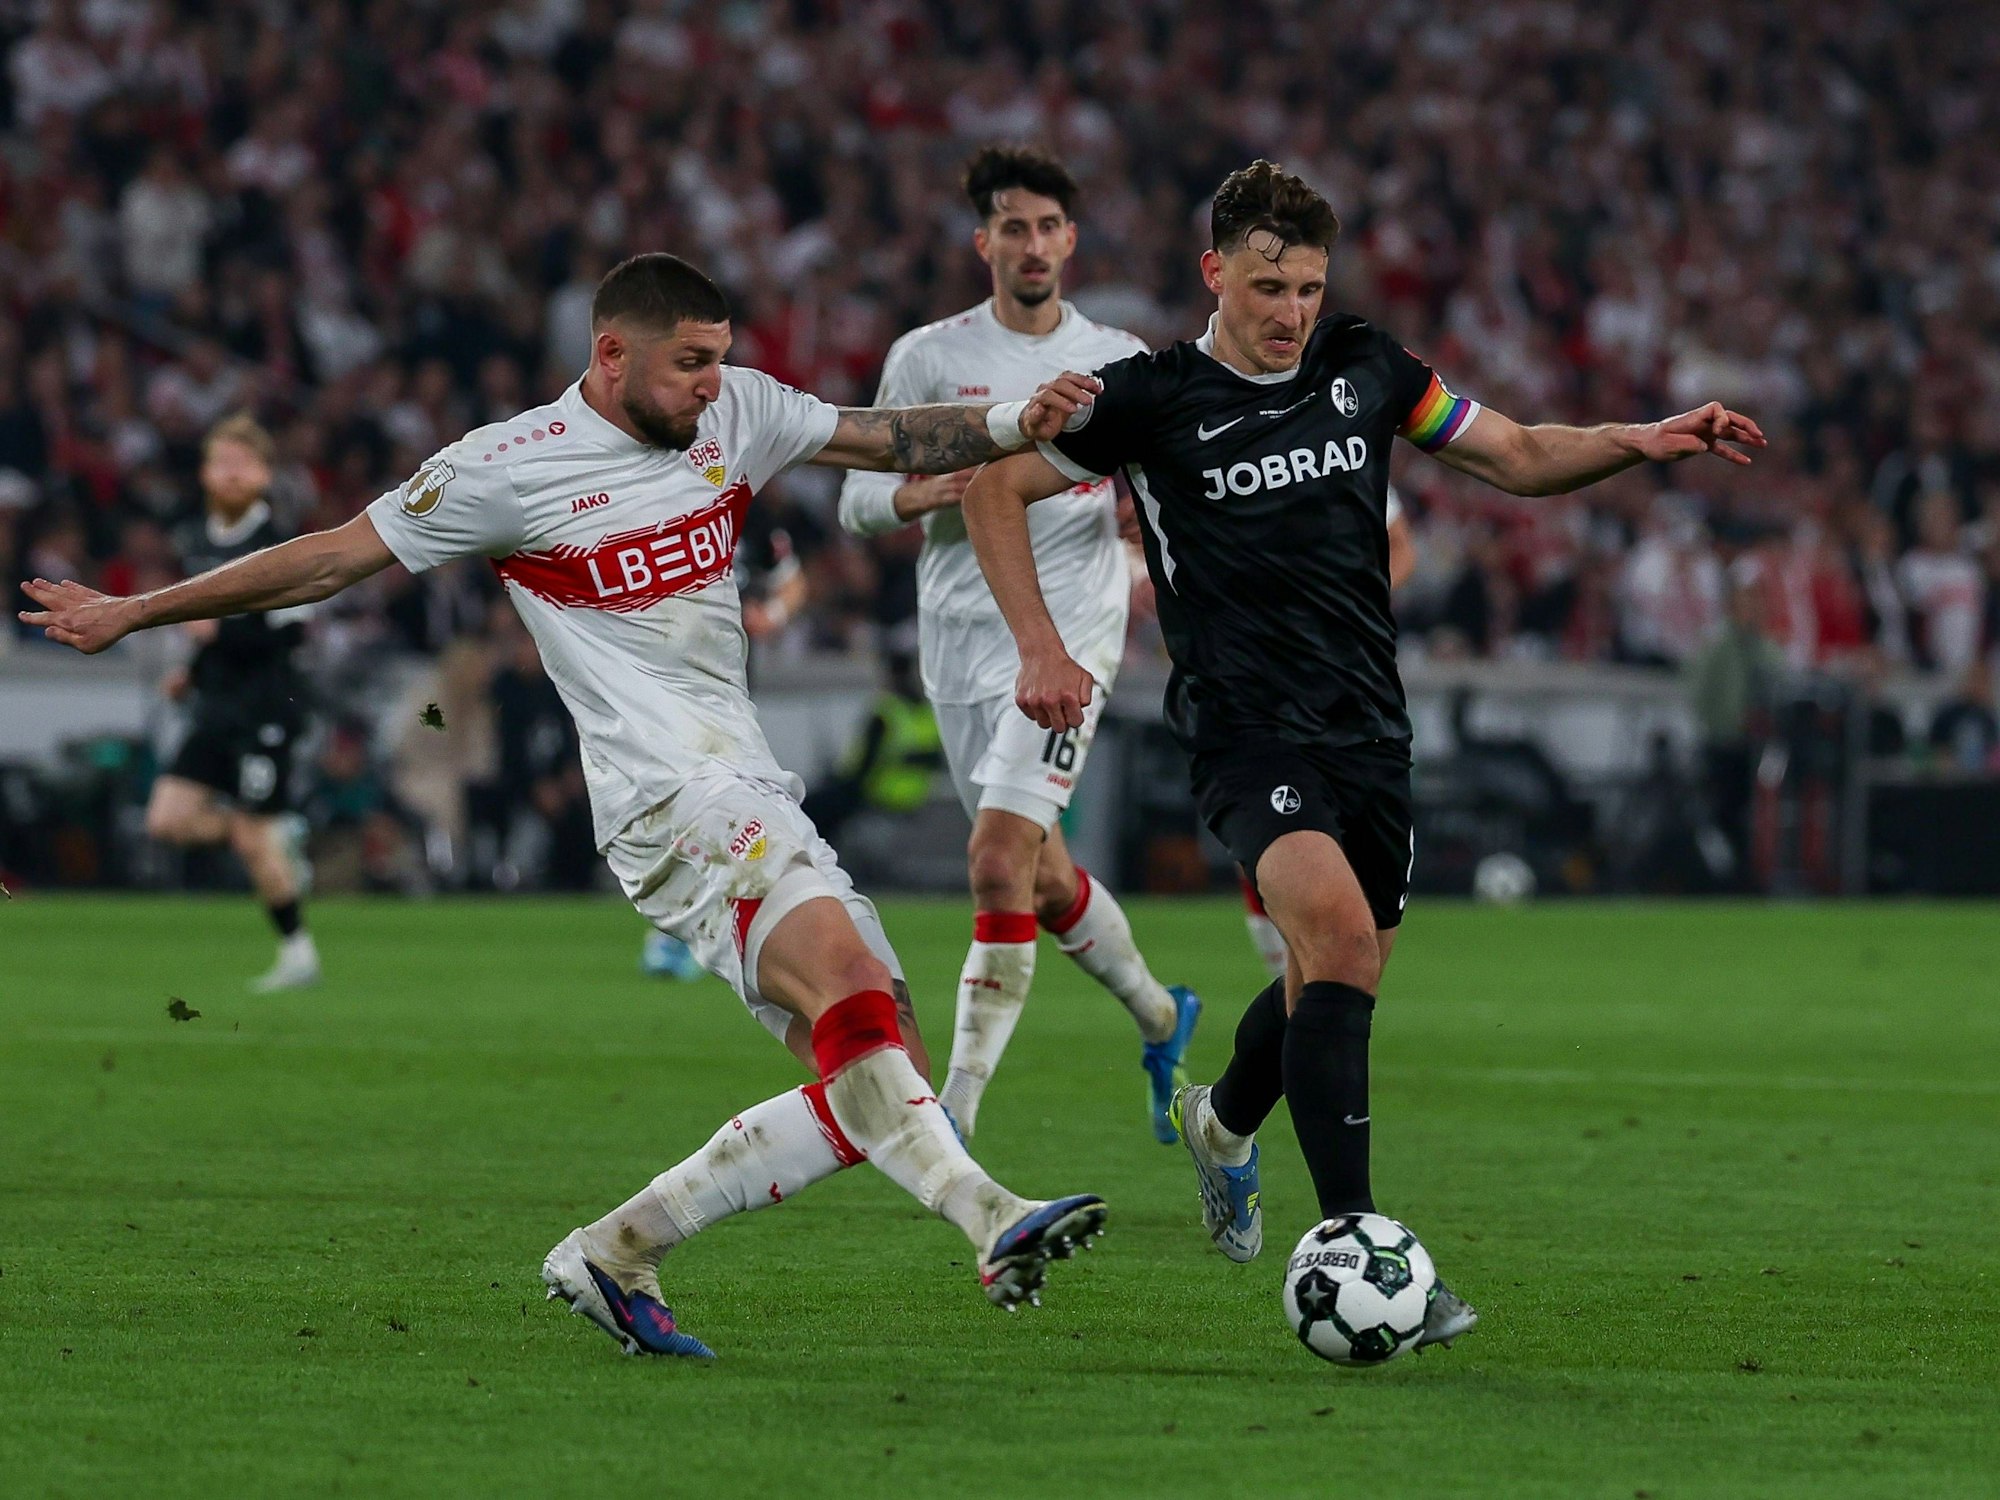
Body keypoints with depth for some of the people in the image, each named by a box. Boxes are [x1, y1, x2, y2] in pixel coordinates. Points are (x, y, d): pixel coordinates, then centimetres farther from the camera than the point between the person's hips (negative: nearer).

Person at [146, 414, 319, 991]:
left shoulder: (274, 546, -12)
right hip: (215, 704, 8)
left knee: (253, 838, -5)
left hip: (267, 706, -8)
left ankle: (298, 953, 9)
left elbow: (290, 631, -17)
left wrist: (220, 631, -23)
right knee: (168, 819, -4)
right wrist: (192, 673, 13)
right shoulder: (198, 543, 12)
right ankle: (281, 836, 15)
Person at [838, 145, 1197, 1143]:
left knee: (1000, 862, -18)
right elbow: (858, 500, 5)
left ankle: (956, 1108, -17)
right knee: (1043, 875, 13)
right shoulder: (927, 358, 4)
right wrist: (919, 494, -17)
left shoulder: (1119, 362, 6)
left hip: (1066, 637, -3)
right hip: (958, 639, 3)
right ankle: (1160, 1019, 40)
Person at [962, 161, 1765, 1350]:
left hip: (1368, 723, 5)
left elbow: (1517, 457, 16)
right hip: (1247, 728, -5)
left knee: (1344, 980, 15)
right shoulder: (1155, 398, -4)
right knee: (1337, 929, -27)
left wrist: (1640, 443, 0)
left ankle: (1225, 1122, 49)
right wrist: (1042, 650, -5)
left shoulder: (1365, 370, 7)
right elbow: (993, 486, 4)